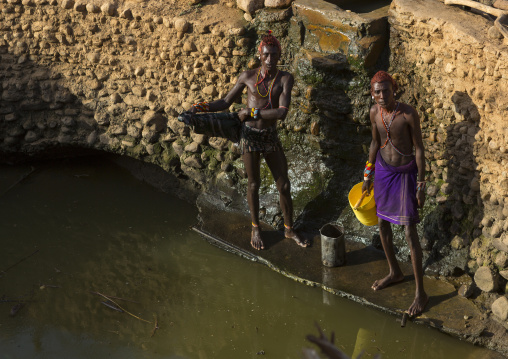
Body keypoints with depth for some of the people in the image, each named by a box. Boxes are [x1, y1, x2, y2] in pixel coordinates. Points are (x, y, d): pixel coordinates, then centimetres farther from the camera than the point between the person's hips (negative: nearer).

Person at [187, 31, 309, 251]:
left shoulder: (285, 78, -8)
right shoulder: (248, 76, -3)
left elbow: (282, 113, -20)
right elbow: (225, 103, 3)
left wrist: (250, 112, -21)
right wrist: (201, 107, -13)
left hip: (271, 138, 1)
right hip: (250, 136, -1)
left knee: (284, 185, 8)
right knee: (253, 184, 11)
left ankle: (289, 229, 28)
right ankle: (255, 228, 31)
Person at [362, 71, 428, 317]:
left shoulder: (409, 114, -23)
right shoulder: (374, 112, -7)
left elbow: (419, 148, -15)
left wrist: (421, 186, -13)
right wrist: (367, 176, 13)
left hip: (405, 174, -5)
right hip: (383, 170, 6)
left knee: (410, 233, -5)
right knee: (383, 223, 17)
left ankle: (420, 292, 6)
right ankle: (394, 272, 40)